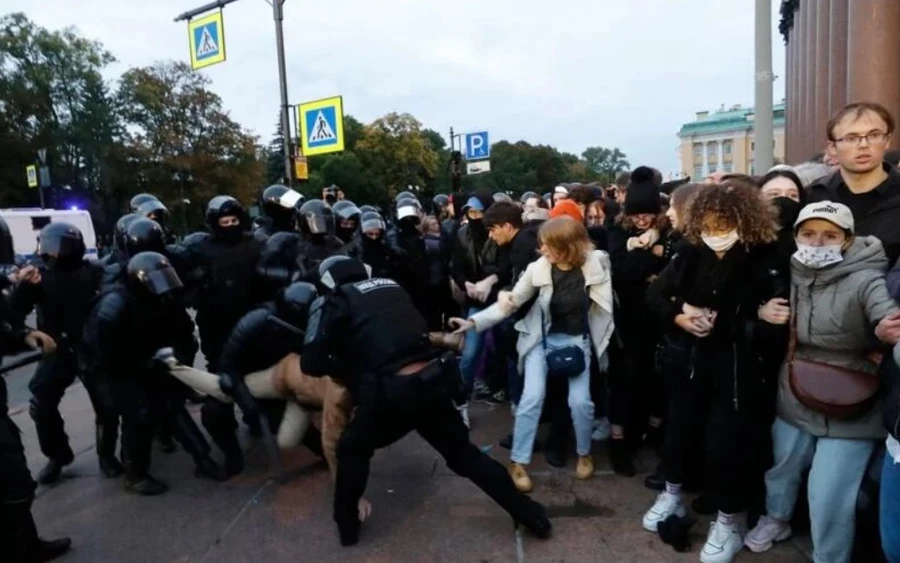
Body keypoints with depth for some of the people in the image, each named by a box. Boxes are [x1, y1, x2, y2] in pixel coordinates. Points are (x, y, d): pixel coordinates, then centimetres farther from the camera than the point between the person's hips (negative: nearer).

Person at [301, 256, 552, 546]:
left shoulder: (336, 301, 6)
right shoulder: (393, 287, 21)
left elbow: (311, 364, 0)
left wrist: (339, 366, 20)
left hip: (393, 392, -5)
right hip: (436, 381, 5)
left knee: (352, 450, 24)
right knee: (463, 452, 23)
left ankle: (347, 525, 35)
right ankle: (529, 513, 30)